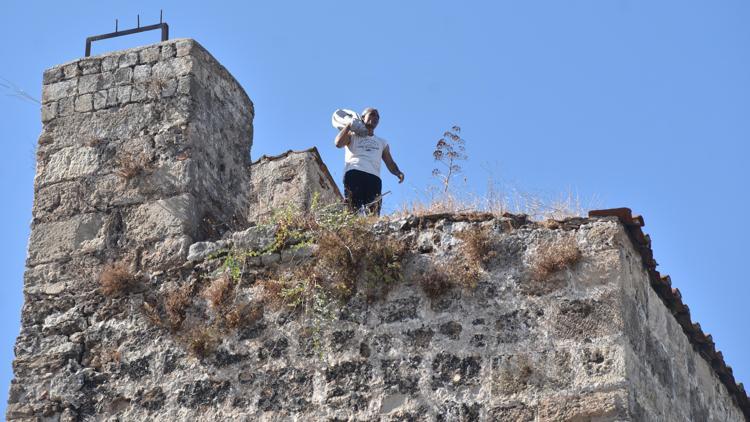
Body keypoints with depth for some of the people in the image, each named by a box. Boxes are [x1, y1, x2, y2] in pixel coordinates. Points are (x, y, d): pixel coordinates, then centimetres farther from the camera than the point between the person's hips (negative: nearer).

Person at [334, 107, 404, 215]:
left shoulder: (382, 142, 35)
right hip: (354, 173, -3)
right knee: (352, 209, -24)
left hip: (374, 177, 3)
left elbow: (390, 163, 24)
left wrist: (398, 173, 2)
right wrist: (349, 125, 13)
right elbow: (338, 143, 5)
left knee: (374, 214, -19)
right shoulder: (352, 136, 26)